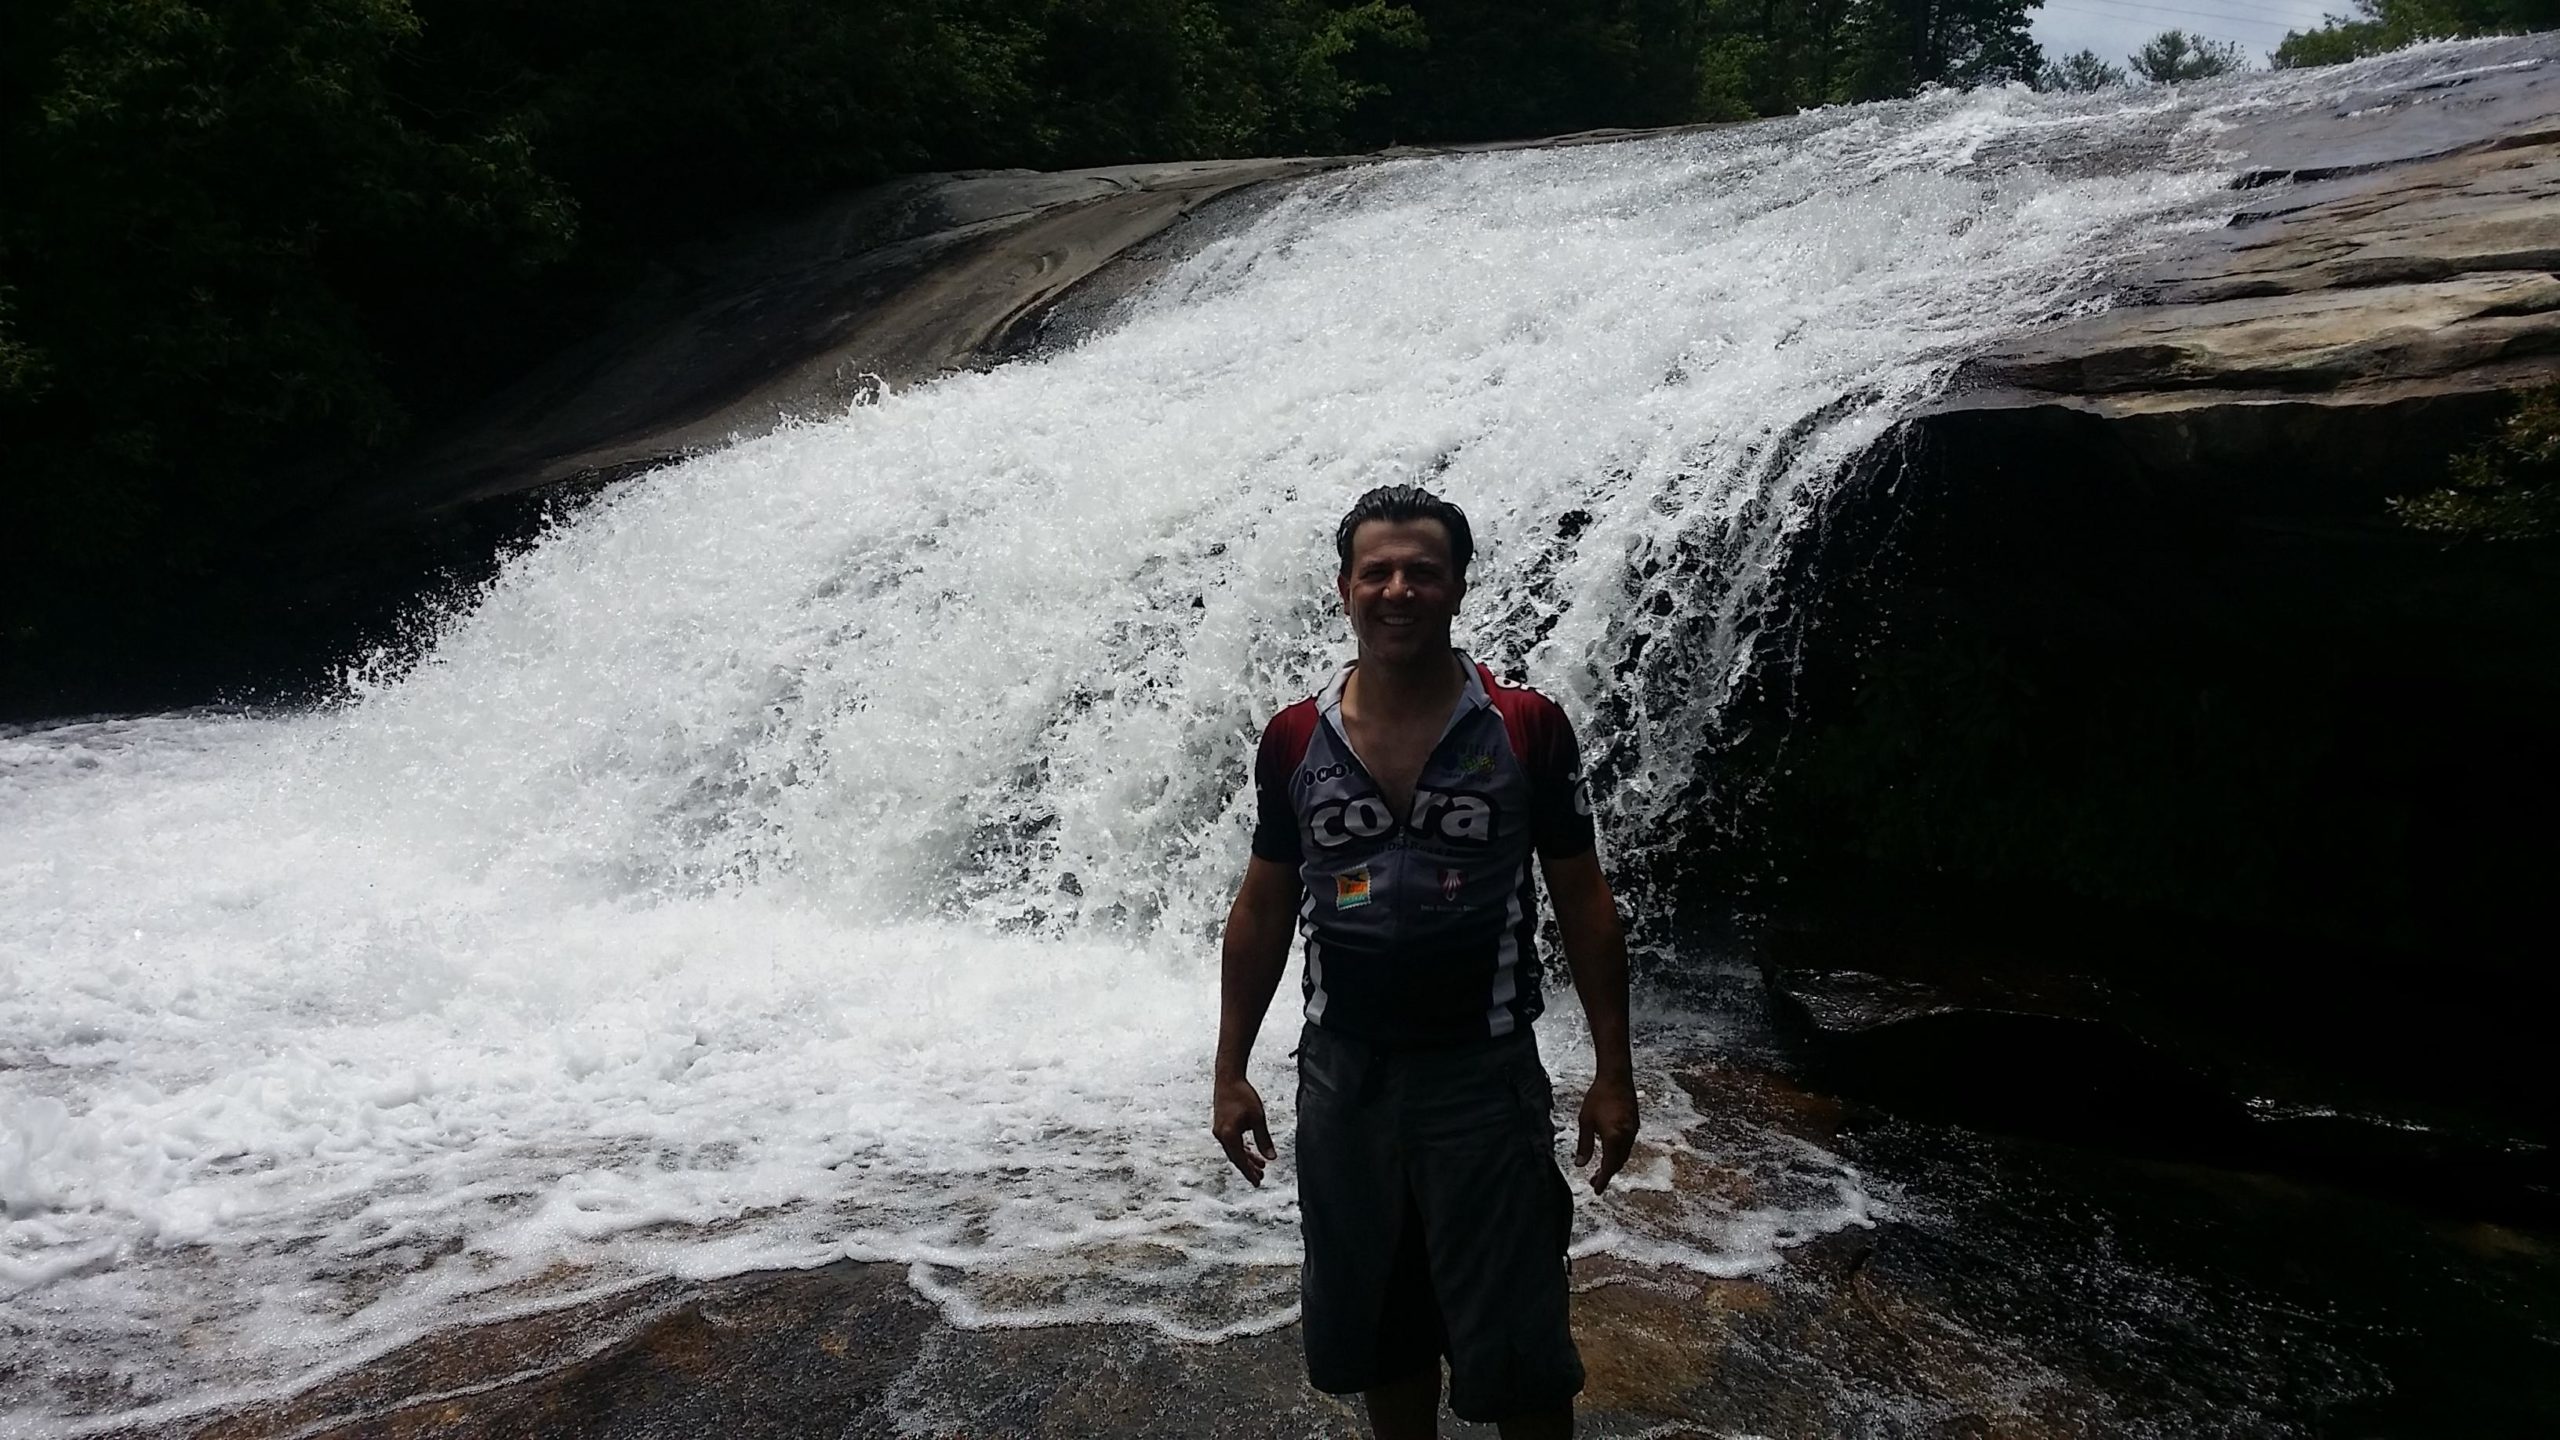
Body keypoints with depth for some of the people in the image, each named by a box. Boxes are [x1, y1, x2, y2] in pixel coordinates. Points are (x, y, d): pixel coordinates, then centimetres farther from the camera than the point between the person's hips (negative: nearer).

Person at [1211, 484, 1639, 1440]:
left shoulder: (1528, 729, -6)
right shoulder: (1293, 740, 0)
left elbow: (1582, 900, -2)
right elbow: (1263, 907, 6)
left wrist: (1612, 1072, -4)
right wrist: (1231, 1071, 6)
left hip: (1485, 1075, -2)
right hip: (1342, 1075, 3)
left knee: (1516, 1352, 5)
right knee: (1375, 1331, 16)